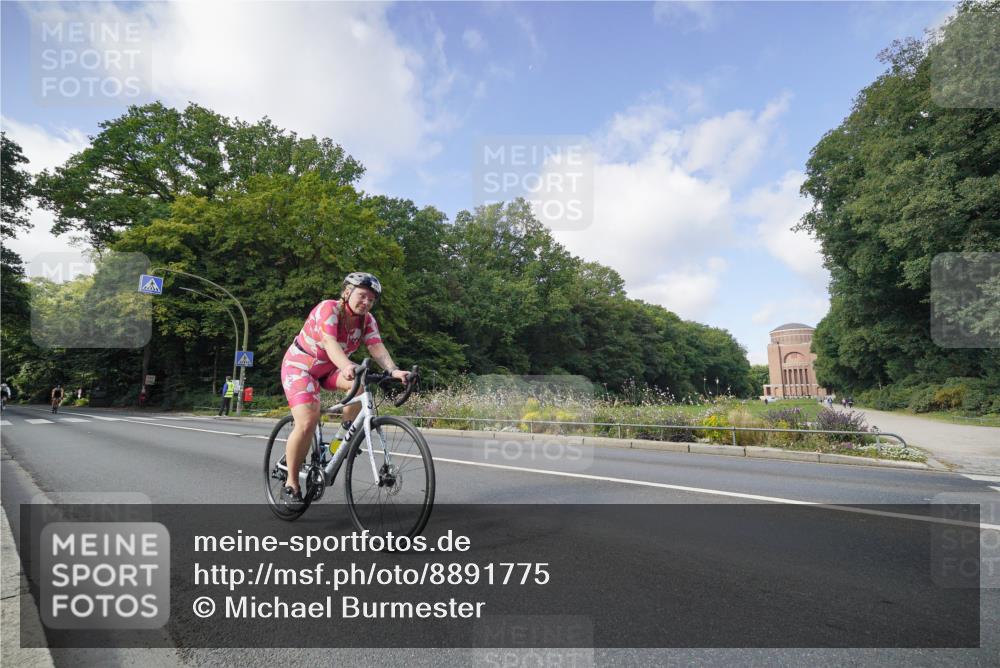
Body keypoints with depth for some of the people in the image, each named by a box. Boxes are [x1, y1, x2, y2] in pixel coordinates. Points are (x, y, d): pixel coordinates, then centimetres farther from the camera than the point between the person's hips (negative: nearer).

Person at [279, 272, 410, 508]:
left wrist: (393, 370, -43)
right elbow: (330, 343, -41)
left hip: (328, 369, 5)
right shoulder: (328, 308, -25)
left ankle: (349, 430, -1)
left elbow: (377, 348, -24)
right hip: (299, 366, -5)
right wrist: (347, 366, -60)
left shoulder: (367, 320, -9)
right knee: (307, 423, -21)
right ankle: (291, 486, -4)